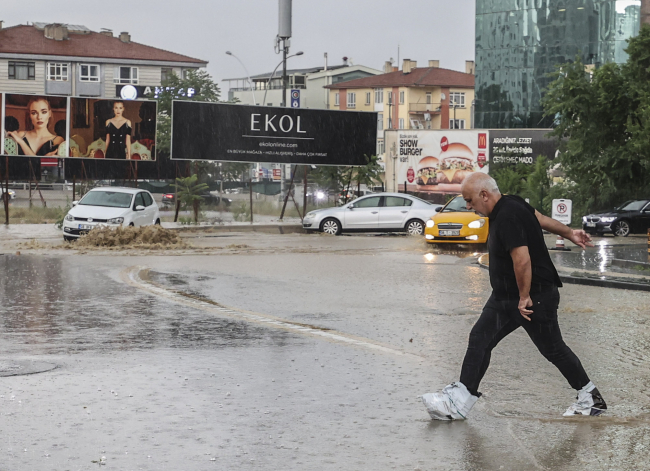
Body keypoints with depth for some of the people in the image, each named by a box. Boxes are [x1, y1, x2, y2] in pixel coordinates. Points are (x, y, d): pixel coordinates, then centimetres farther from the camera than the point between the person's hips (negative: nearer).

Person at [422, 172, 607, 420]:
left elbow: (522, 261, -31)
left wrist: (524, 297, -21)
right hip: (504, 296, 10)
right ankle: (458, 402, -2)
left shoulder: (508, 218, -27)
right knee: (479, 338, 0)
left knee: (553, 349, 4)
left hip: (536, 297, -10)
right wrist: (569, 233, 28)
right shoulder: (509, 204, 5)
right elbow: (541, 218, 17)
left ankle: (589, 397, 23)